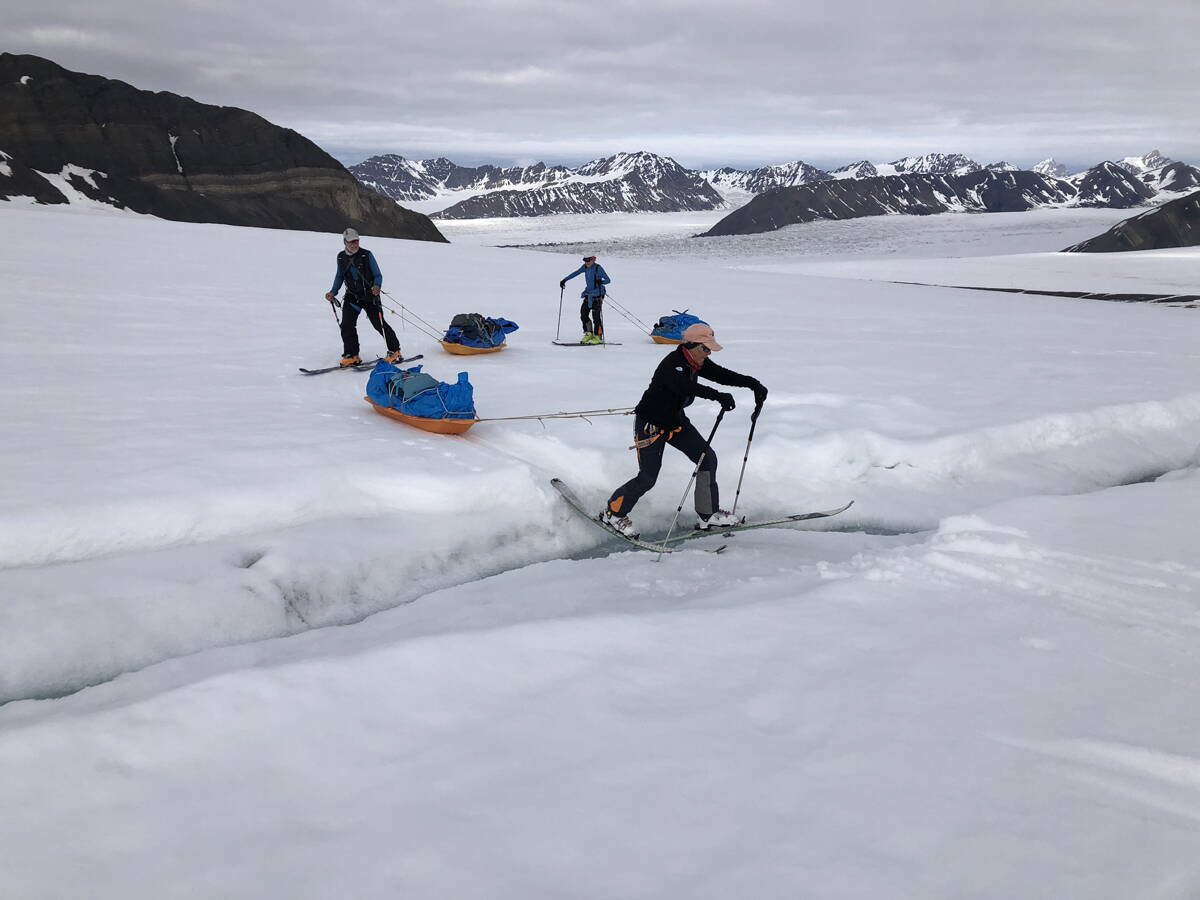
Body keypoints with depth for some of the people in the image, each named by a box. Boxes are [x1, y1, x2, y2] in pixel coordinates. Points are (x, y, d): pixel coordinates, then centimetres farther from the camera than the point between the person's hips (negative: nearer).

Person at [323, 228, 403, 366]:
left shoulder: (367, 255, -8)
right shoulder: (341, 257, 6)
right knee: (347, 325, -9)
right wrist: (333, 292, 7)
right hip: (352, 296, 4)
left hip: (370, 295, -4)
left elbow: (378, 275, -7)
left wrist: (377, 286, -27)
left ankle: (395, 351, 10)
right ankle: (351, 355, 0)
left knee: (379, 324, -5)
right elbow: (339, 276, 19)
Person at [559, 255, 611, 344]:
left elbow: (608, 280, -16)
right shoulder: (585, 267, 4)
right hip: (588, 294, 7)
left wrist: (601, 281, -36)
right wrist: (565, 280, 16)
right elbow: (575, 273, 17)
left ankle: (598, 337, -3)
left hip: (597, 295, -7)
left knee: (596, 316, -10)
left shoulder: (598, 268, -14)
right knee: (583, 314, 2)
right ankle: (589, 334, 14)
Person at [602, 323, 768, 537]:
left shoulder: (698, 363, -3)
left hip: (676, 421, 8)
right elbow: (686, 387, -46)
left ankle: (709, 515, 11)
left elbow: (722, 375, -4)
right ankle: (613, 512, 18)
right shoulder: (672, 364, -28)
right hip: (650, 424, -8)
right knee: (647, 478, -4)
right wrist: (718, 396, -58)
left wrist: (753, 384, -17)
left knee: (708, 458, 1)